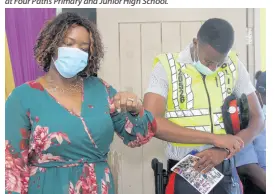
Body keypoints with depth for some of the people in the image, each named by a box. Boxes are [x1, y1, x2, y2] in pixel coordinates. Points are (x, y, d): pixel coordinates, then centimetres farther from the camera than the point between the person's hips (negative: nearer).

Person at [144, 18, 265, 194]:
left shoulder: (234, 65, 0)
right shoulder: (167, 66, -10)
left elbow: (256, 119, 2)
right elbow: (151, 122, -20)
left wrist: (224, 150, -14)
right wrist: (214, 138, -20)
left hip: (226, 171, 3)